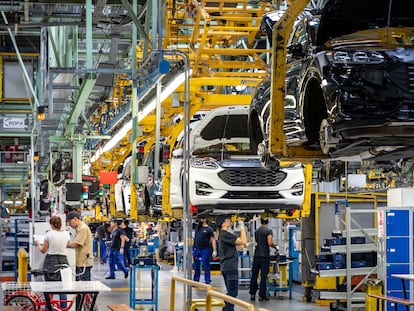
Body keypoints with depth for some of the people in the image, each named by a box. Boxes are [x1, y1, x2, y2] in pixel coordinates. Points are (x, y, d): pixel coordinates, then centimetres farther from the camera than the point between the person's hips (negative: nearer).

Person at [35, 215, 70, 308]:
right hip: (63, 261, 3)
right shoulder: (66, 233, 1)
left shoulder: (49, 234, -9)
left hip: (50, 262, -3)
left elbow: (43, 250, -3)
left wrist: (38, 243, 17)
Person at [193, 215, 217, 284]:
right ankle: (196, 280, 21)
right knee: (196, 266, 12)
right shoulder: (197, 227, 9)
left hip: (205, 249, -6)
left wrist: (214, 250, -16)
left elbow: (213, 240, -10)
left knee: (206, 266, -1)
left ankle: (207, 281, 4)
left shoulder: (209, 229, -6)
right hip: (196, 249, 6)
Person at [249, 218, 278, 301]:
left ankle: (252, 294, 8)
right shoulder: (269, 231, -7)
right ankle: (262, 295, -1)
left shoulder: (256, 231, 11)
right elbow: (270, 243, -18)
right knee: (263, 277, -1)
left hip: (256, 256, 4)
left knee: (254, 276, 9)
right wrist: (275, 247, 3)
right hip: (265, 256, -4)